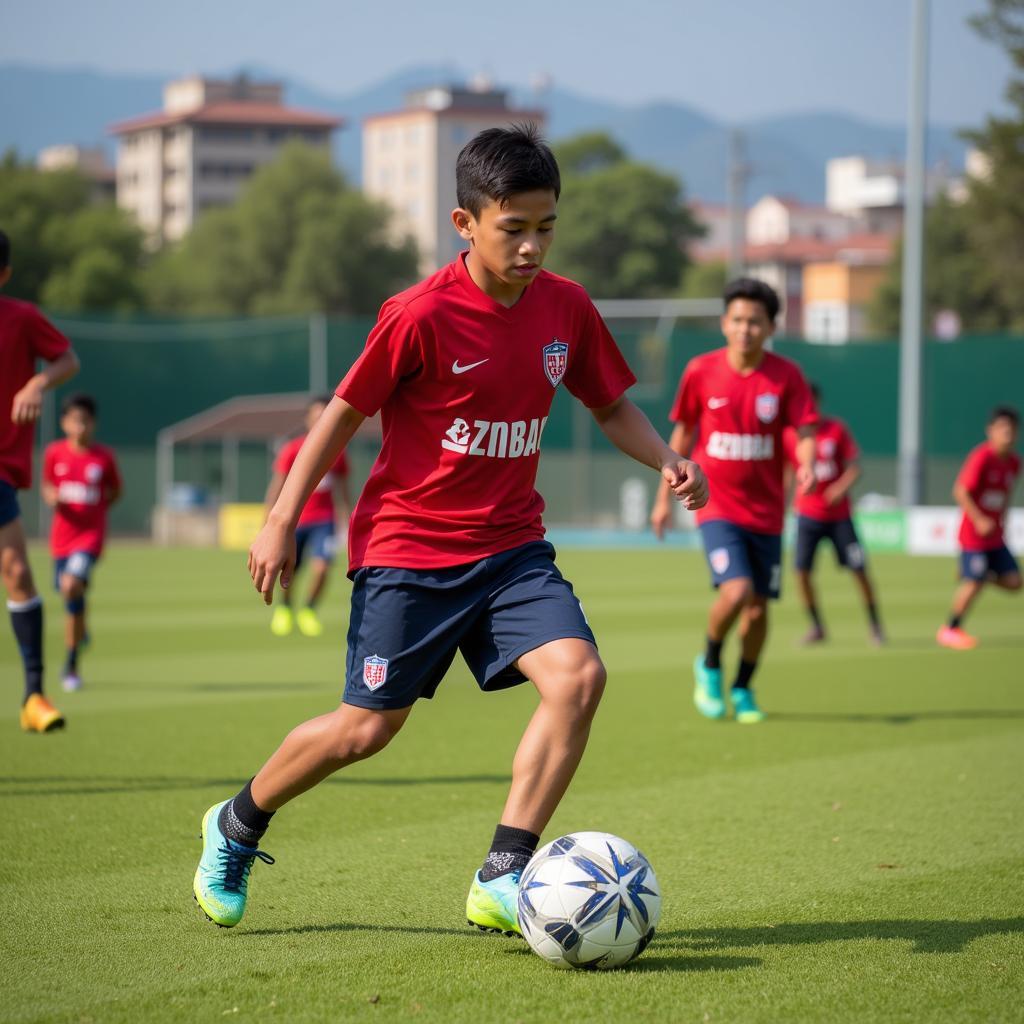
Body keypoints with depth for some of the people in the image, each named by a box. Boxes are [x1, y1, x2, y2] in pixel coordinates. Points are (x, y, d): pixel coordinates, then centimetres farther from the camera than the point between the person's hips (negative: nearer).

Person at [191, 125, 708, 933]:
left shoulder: (566, 308, -1)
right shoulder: (422, 316, -16)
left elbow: (612, 405, 12)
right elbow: (345, 412, -6)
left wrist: (667, 459, -7)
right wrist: (282, 521, -4)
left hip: (511, 546, 5)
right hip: (408, 548, -4)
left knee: (578, 675, -18)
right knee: (370, 725, 0)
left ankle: (501, 878, -10)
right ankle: (236, 827, 28)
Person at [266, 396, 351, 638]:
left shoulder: (338, 454, 0)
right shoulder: (292, 450, -8)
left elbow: (342, 492, 11)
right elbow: (276, 489, -5)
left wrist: (345, 521, 12)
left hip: (324, 520, 1)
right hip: (295, 520, -1)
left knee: (322, 567, -17)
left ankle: (309, 610, 9)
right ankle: (284, 608, 39)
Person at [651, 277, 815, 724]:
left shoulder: (786, 375, -5)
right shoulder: (701, 371, -4)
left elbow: (805, 431, -9)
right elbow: (683, 433, 7)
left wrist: (806, 465, -33)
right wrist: (665, 496, 10)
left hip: (766, 512, 2)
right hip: (717, 506, -2)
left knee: (758, 608, 7)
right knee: (736, 591, -22)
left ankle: (743, 688, 32)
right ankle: (710, 666, 8)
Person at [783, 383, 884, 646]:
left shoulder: (837, 429, -5)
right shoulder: (789, 435, -3)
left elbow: (854, 467, -4)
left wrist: (842, 487, -23)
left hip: (839, 513, -1)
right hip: (807, 513, 1)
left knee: (859, 570, -3)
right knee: (801, 570, -10)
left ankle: (875, 626, 14)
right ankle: (816, 627, 7)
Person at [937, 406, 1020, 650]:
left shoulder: (1014, 461, 5)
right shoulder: (982, 457, -17)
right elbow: (960, 492, -18)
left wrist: (1002, 521, 10)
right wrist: (980, 520, -21)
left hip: (995, 536, 7)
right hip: (974, 535, -7)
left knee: (1013, 582, 0)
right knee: (974, 583, -6)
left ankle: (969, 574, 21)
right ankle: (950, 629, 12)